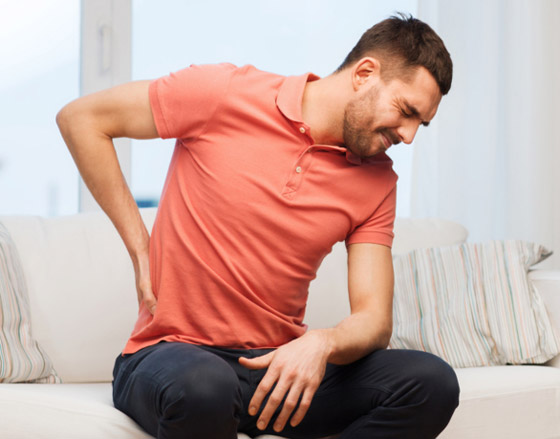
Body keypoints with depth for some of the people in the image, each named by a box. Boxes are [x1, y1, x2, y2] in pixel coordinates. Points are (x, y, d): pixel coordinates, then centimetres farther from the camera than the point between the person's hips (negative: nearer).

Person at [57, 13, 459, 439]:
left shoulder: (377, 180, 5)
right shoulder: (224, 91, -7)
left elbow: (374, 320, 0)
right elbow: (80, 118, 0)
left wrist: (321, 344, -24)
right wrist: (141, 249, -3)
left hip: (280, 365, 5)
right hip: (173, 352, -4)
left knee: (432, 383, -22)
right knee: (202, 387, -42)